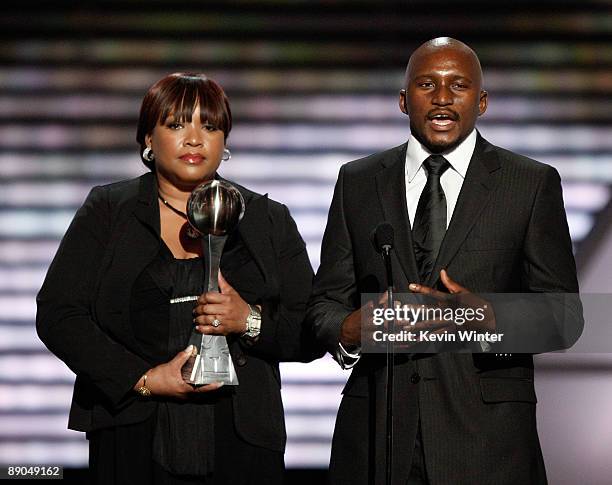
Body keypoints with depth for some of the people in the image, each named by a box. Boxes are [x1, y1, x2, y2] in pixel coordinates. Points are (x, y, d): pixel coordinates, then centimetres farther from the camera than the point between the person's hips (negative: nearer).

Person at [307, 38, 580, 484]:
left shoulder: (533, 184, 2)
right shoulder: (358, 182, 10)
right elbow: (326, 299, 10)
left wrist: (494, 320, -19)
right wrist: (347, 330, -12)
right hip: (376, 429, 2)